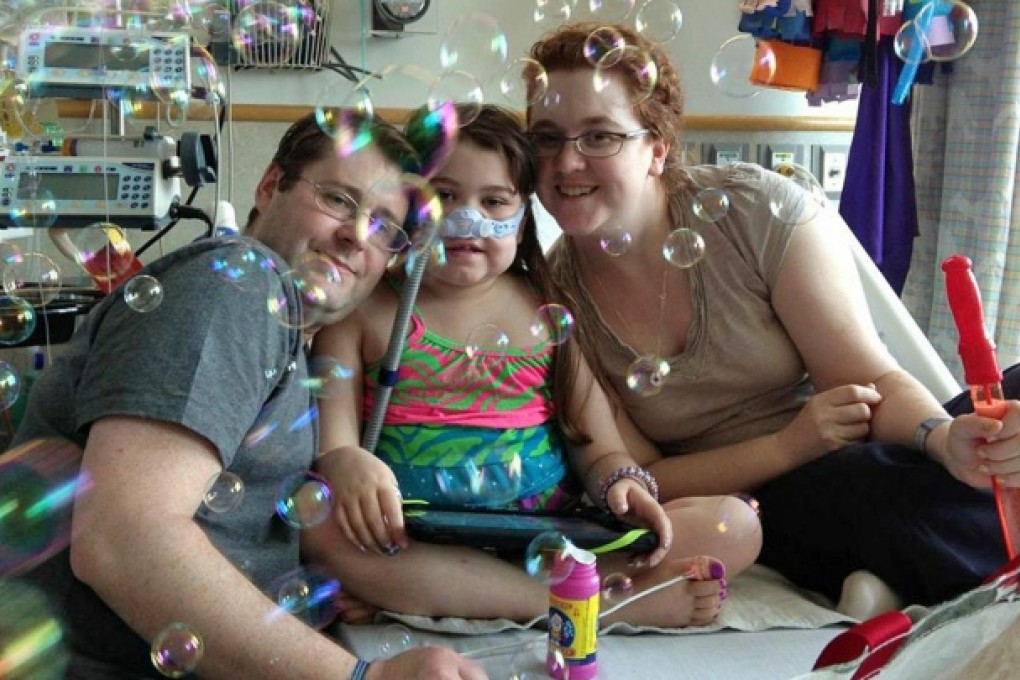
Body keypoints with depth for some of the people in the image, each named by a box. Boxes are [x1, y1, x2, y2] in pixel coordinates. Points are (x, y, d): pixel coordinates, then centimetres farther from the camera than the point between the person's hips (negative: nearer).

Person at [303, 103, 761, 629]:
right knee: (320, 524, -35)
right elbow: (332, 435, -3)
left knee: (736, 525, -14)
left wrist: (623, 483, -12)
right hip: (417, 545, -2)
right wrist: (350, 464, -26)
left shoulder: (552, 311, 13)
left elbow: (597, 445, 11)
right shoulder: (363, 308, 7)